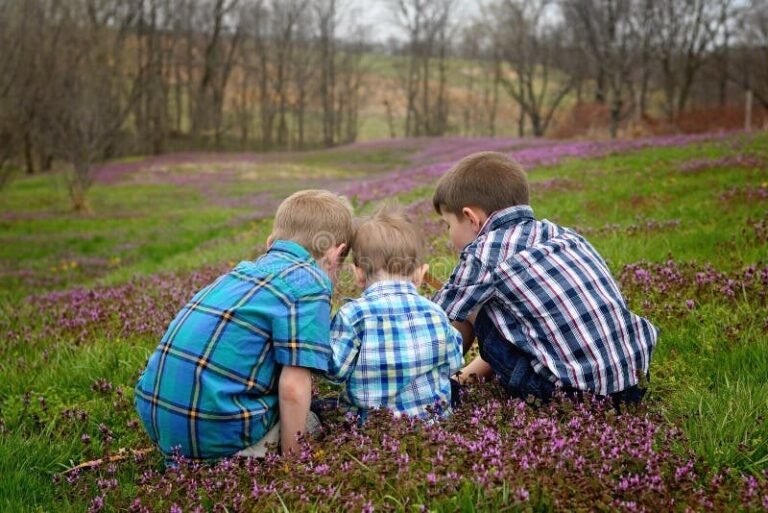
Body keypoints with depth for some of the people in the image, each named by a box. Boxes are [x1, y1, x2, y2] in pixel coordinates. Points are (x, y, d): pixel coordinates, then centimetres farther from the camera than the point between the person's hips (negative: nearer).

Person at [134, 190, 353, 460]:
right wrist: (291, 457, 0)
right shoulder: (311, 285, -5)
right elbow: (294, 386, -12)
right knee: (311, 426, 11)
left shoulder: (245, 269, 17)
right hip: (215, 430, -7)